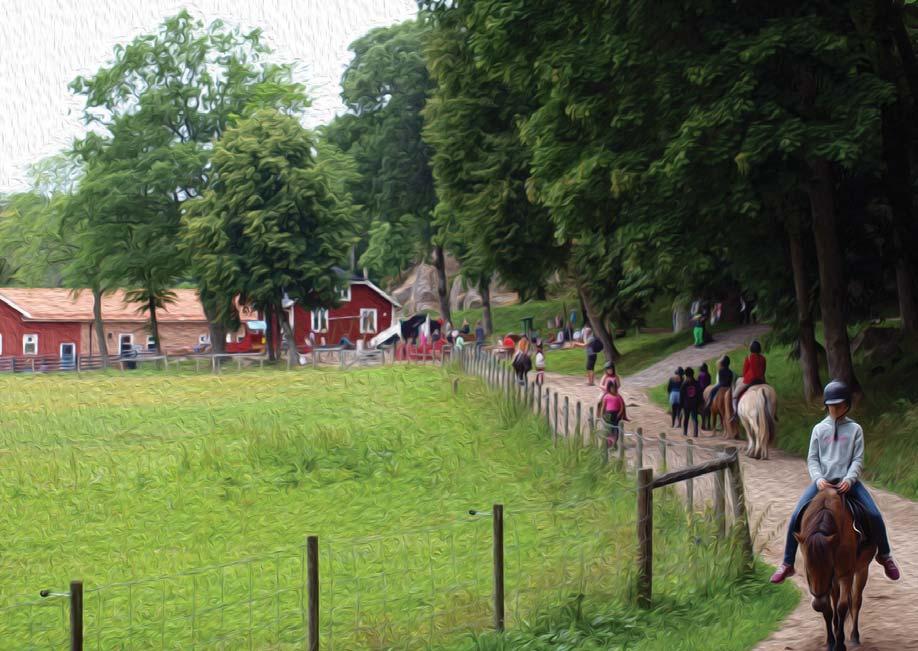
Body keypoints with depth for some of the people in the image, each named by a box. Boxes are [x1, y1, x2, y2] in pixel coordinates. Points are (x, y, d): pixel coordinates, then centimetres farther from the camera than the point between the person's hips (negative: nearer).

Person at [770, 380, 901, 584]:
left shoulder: (854, 429, 6)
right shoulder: (819, 429, 9)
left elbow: (858, 460, 1)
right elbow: (812, 459, 6)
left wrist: (849, 479, -18)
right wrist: (819, 478, -14)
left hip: (848, 481, -1)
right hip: (822, 481, 1)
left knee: (874, 516, -16)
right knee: (796, 517, -16)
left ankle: (884, 556, 12)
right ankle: (787, 565, -6)